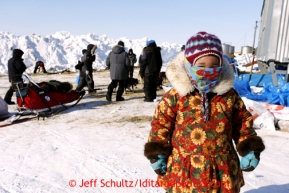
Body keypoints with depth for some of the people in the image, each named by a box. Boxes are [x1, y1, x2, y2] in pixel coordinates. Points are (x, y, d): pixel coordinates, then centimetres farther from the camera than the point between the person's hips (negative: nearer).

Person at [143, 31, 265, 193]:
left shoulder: (229, 95, -3)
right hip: (183, 169, -2)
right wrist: (157, 153, -4)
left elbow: (243, 123, 9)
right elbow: (161, 123, -3)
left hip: (222, 170, 2)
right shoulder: (176, 95, -11)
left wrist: (249, 148, 3)